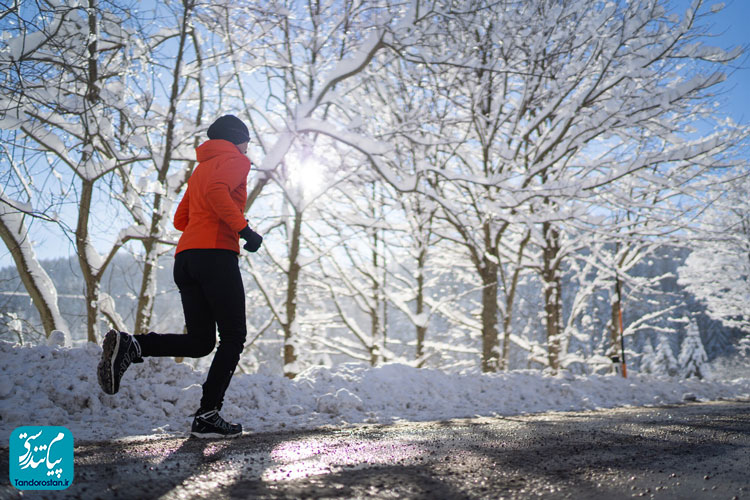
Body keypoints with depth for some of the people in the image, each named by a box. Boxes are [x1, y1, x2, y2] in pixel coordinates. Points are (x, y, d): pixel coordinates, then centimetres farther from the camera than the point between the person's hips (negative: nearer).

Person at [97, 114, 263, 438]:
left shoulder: (201, 168, 30)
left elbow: (180, 219, 28)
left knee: (200, 341, 7)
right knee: (233, 337, -1)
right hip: (217, 254, -8)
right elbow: (216, 190, -18)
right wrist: (242, 228, -18)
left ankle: (129, 345, -12)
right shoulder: (235, 160, 5)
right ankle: (207, 416, -7)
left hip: (185, 257, 8)